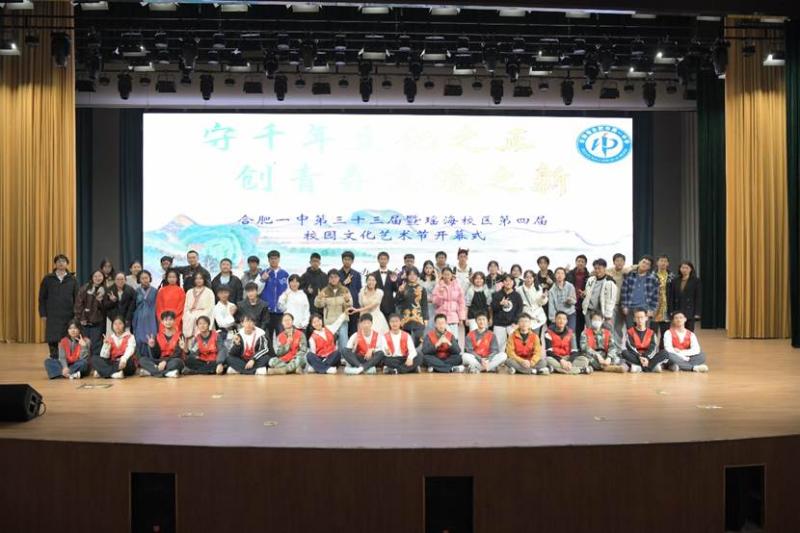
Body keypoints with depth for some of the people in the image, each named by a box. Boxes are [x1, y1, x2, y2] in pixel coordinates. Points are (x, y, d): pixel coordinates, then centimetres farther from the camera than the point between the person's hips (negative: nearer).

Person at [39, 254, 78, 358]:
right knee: (52, 340, 0)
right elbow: (42, 298, 6)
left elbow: (76, 298, 6)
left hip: (68, 316, 0)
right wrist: (43, 314, 0)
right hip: (52, 316, 0)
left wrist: (76, 314, -1)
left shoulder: (72, 280, 6)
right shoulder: (47, 279, 5)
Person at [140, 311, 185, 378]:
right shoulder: (158, 336, 8)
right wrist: (152, 347, -14)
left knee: (177, 361, -37)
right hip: (160, 361, 4)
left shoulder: (179, 335, -1)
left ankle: (151, 371, -32)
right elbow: (155, 356, 4)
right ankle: (166, 373, -33)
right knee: (142, 360, -18)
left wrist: (165, 361, -25)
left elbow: (178, 353, -12)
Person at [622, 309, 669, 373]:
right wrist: (640, 357, -25)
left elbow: (653, 348, -5)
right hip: (635, 357, -2)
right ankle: (652, 366, -33)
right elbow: (631, 348, -9)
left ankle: (639, 366, -32)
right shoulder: (630, 332, 4)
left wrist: (646, 358, -24)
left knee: (664, 353, -22)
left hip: (648, 357, 2)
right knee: (624, 352, -32)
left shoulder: (651, 333, 9)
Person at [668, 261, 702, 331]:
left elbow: (698, 298, -3)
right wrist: (671, 311, 0)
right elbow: (671, 298, 9)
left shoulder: (696, 281, 1)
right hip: (677, 311, 3)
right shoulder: (675, 281, 10)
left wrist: (697, 313, -9)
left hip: (689, 312, -3)